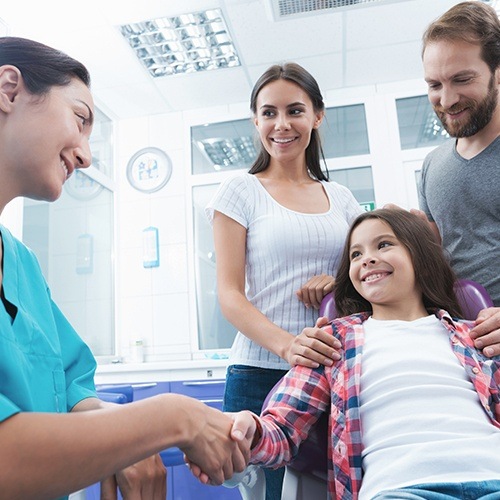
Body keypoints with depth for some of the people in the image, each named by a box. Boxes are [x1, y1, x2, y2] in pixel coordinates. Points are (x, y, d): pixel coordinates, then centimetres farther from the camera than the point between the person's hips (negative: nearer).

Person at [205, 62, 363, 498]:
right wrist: (286, 345, -22)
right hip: (262, 371, -3)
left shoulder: (340, 197, 12)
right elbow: (229, 294, -5)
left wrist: (342, 281, -7)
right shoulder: (241, 192, 1)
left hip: (336, 371, 4)